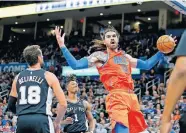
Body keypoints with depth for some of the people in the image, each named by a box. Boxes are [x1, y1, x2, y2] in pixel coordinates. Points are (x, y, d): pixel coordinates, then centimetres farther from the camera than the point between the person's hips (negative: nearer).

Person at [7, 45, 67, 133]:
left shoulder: (18, 77, 14)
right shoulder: (48, 76, 3)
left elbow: (10, 106, 19)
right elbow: (63, 104, -1)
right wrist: (57, 122, 13)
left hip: (22, 120, 4)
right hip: (41, 120, -4)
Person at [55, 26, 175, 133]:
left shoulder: (126, 56, 26)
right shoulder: (100, 55, 7)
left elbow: (147, 65, 34)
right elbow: (76, 65, -3)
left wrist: (162, 52, 28)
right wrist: (62, 46, -12)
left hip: (132, 97, 7)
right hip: (117, 97, -7)